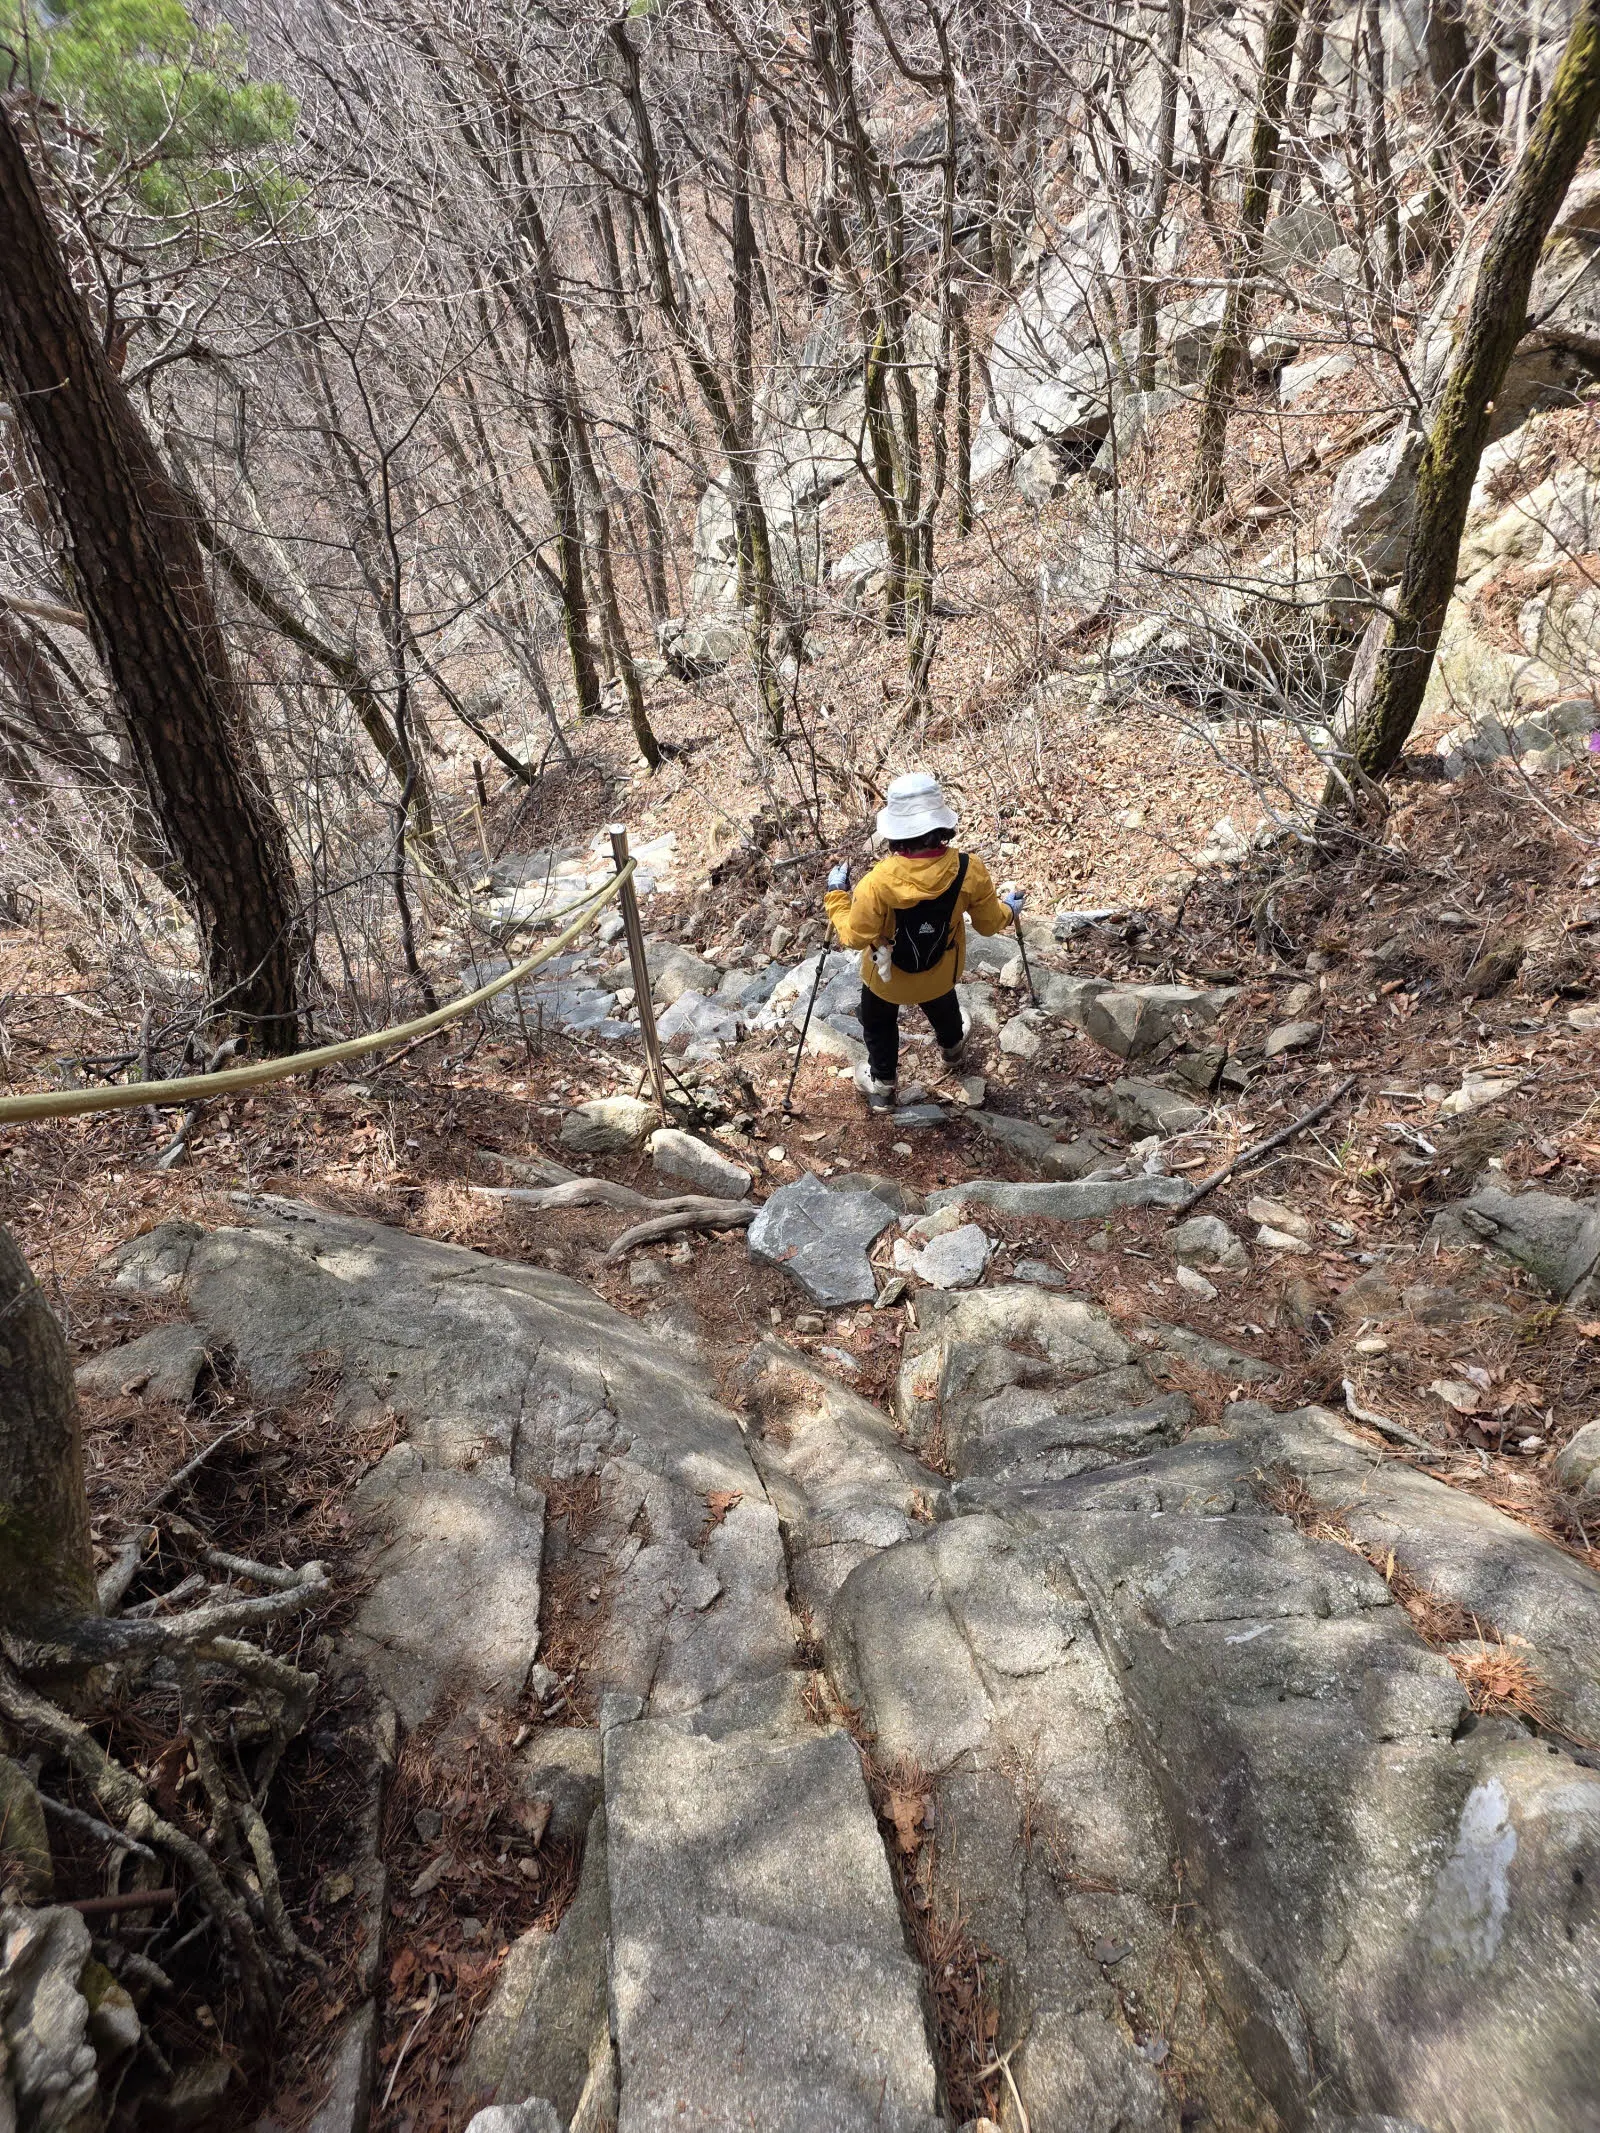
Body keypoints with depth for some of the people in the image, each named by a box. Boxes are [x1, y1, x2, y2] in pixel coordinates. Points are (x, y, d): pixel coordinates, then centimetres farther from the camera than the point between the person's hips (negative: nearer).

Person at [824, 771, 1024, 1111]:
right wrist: (1008, 910, 12)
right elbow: (989, 923, -12)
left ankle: (881, 1085, 50)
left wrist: (836, 895, -9)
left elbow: (855, 937, -24)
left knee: (879, 1025, 30)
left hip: (887, 976, -3)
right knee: (942, 1005, 39)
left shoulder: (878, 882, -37)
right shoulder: (969, 870, -28)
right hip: (940, 971, 3)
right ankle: (952, 1047, 70)